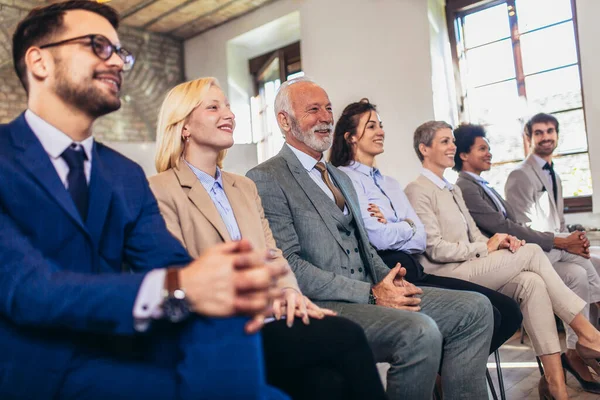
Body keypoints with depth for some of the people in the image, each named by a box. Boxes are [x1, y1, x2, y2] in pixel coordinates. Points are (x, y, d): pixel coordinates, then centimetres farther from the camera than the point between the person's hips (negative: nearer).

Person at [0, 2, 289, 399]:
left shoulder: (129, 176, 10)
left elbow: (171, 264, -3)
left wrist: (232, 278, -26)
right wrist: (174, 289, -35)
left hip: (118, 349, 5)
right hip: (38, 366, -5)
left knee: (222, 309, -22)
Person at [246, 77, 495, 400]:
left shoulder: (341, 178, 22)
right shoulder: (265, 179, -7)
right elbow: (287, 265, -15)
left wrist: (389, 279, 0)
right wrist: (371, 293, -17)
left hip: (372, 293, 8)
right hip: (322, 305, -8)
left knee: (475, 309, -3)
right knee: (420, 331, -30)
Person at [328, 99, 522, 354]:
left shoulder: (390, 183, 22)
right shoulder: (345, 179, -3)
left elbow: (421, 239, 11)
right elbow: (379, 238, -14)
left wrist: (393, 229, -8)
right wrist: (407, 227, 4)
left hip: (412, 272, 8)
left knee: (509, 311, -3)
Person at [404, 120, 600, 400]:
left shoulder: (454, 191, 23)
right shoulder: (418, 191, -8)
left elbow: (473, 234, 18)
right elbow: (435, 249, -14)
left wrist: (498, 242, -4)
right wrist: (485, 248, -9)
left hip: (470, 269, 8)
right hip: (447, 276, -8)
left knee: (530, 282, -18)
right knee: (532, 252, -14)